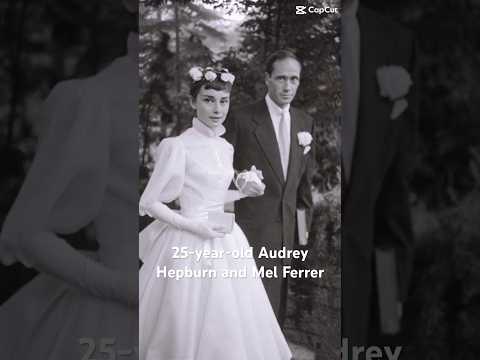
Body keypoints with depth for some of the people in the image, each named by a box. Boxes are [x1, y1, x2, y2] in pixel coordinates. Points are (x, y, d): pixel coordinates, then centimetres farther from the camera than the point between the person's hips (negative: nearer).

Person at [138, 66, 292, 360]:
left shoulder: (226, 147, 8)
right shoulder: (178, 146, -13)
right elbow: (149, 203, -11)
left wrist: (245, 193, 6)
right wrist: (194, 227, -16)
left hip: (225, 240, 7)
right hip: (192, 244, -7)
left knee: (229, 321, 13)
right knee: (192, 324, 3)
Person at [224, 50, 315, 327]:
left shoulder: (305, 122, 9)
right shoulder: (241, 119, -8)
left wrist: (305, 215, 15)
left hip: (287, 230, 5)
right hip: (251, 226, -5)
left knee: (277, 301, 11)